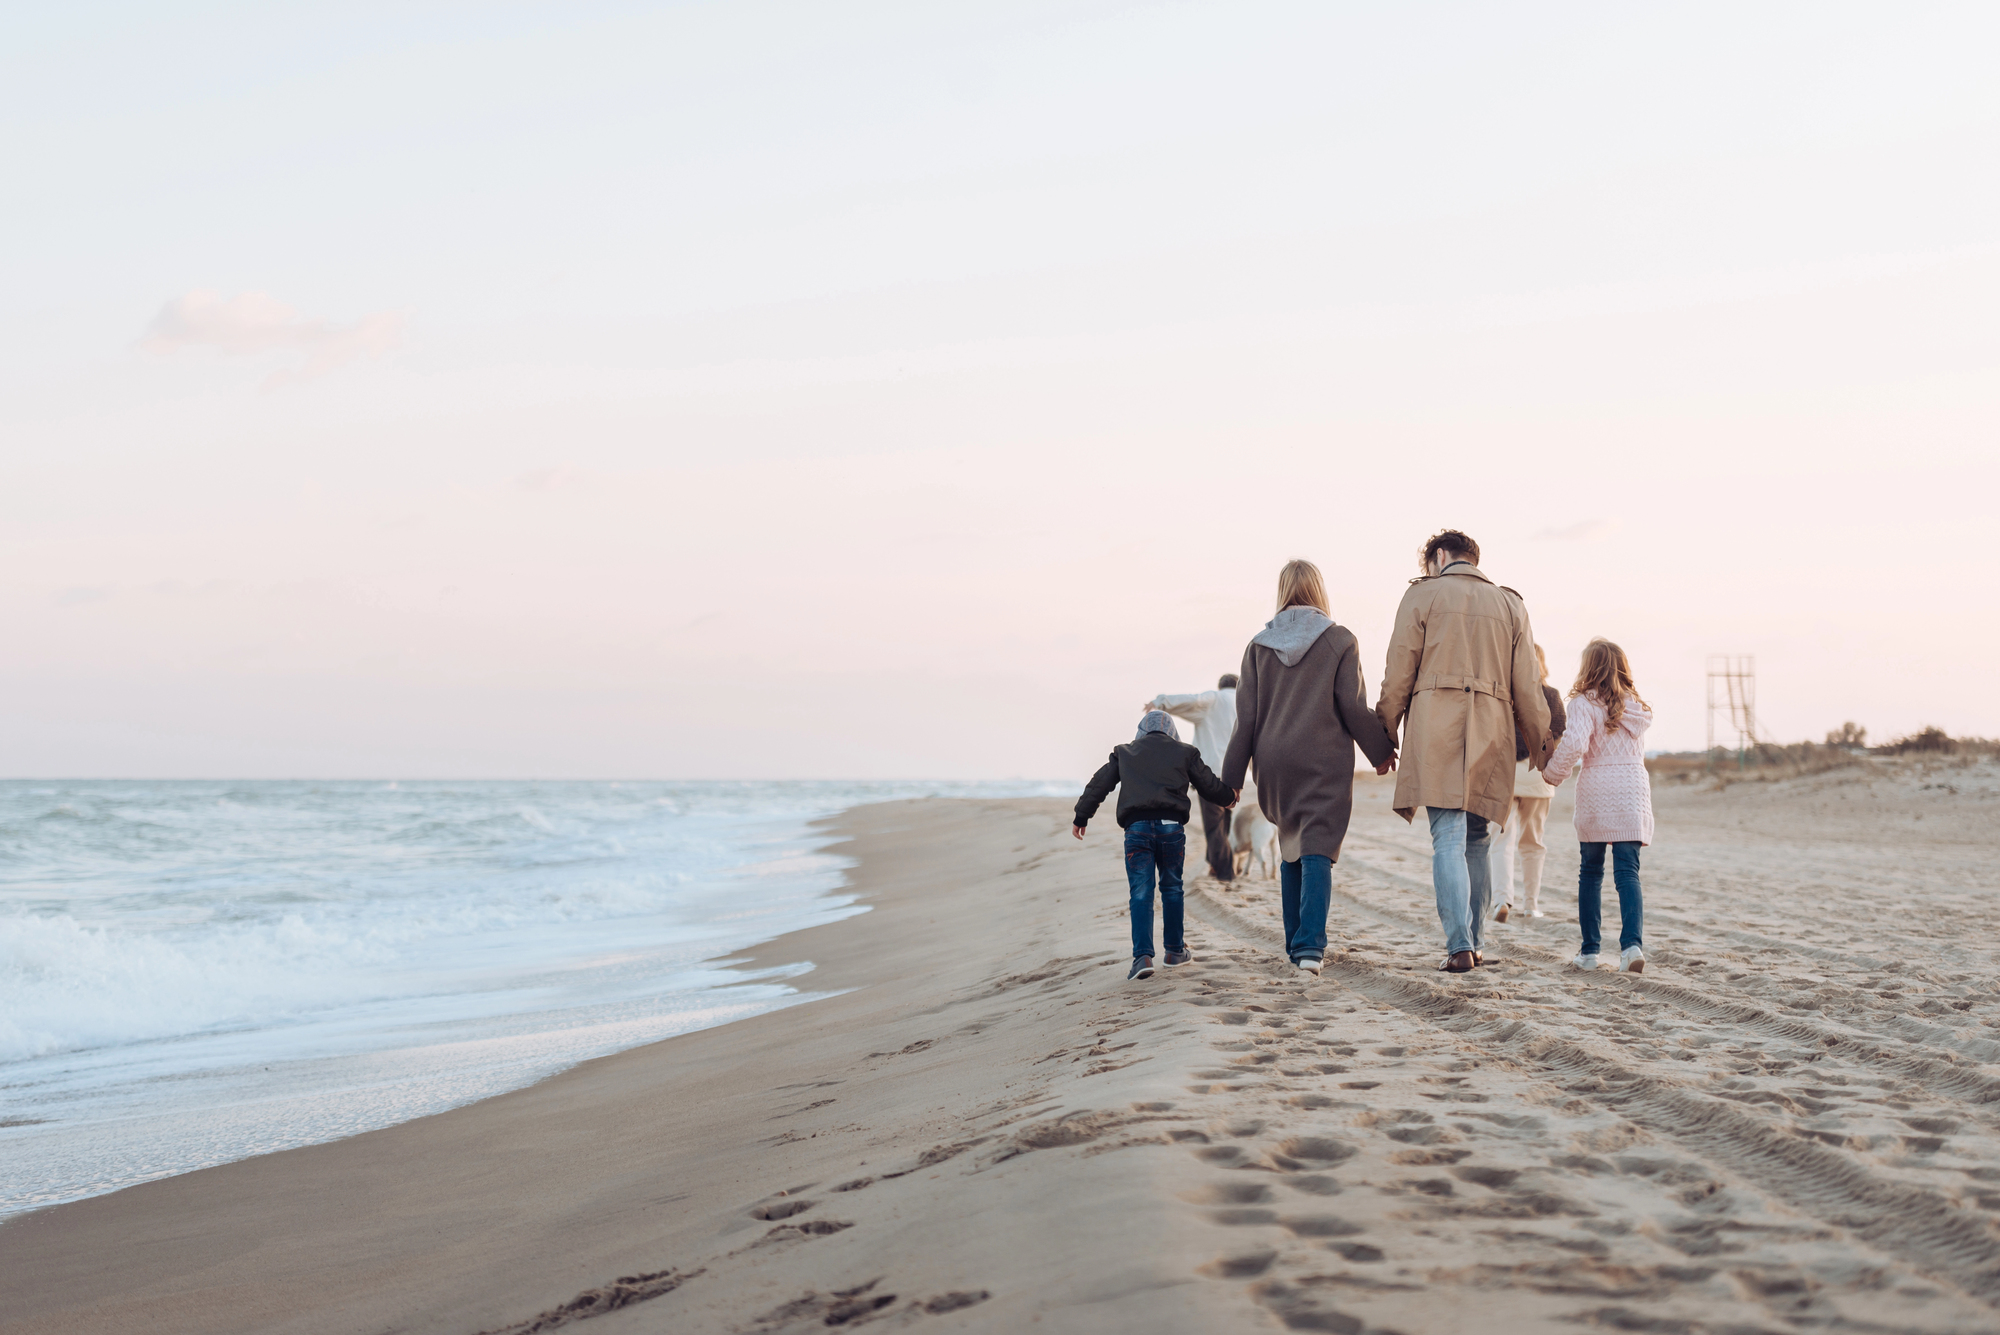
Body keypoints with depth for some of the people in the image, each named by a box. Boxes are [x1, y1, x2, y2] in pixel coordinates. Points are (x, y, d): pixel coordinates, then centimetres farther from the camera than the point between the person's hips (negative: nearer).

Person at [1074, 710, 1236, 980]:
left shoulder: (1124, 753, 17)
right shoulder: (1184, 752, 14)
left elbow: (1099, 785, 17)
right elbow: (1208, 784, 23)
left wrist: (1081, 816, 25)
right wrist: (1228, 798, 43)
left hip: (1136, 827, 0)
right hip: (1171, 825, 0)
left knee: (1141, 893, -2)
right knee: (1172, 888, 16)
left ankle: (1143, 955, -15)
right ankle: (1175, 949, 26)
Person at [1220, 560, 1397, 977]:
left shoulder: (1259, 645, 5)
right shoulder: (1341, 640, -2)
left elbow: (1246, 715, 4)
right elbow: (1353, 707, -4)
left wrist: (1232, 776, 8)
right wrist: (1381, 750, 11)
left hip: (1274, 761, 3)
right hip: (1325, 762, -3)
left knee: (1291, 851, 16)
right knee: (1317, 850, -6)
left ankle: (1296, 942, 17)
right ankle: (1310, 944, -20)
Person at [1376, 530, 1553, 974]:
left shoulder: (1422, 594, 6)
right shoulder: (1510, 604, 16)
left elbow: (1399, 673, 1)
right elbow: (1525, 684, 13)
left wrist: (1384, 736, 7)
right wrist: (1539, 742, 21)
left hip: (1436, 728, -3)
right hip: (1491, 732, 4)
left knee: (1448, 839, -7)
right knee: (1476, 841, 13)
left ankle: (1459, 947, -17)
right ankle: (1475, 943, 14)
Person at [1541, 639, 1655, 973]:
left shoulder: (1585, 703, -7)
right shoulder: (1637, 706, 10)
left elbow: (1575, 744, -18)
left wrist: (1552, 772, -5)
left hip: (1595, 793, -3)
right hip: (1633, 793, 3)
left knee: (1591, 872, 10)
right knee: (1628, 872, -3)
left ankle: (1590, 949, 12)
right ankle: (1632, 942, -22)